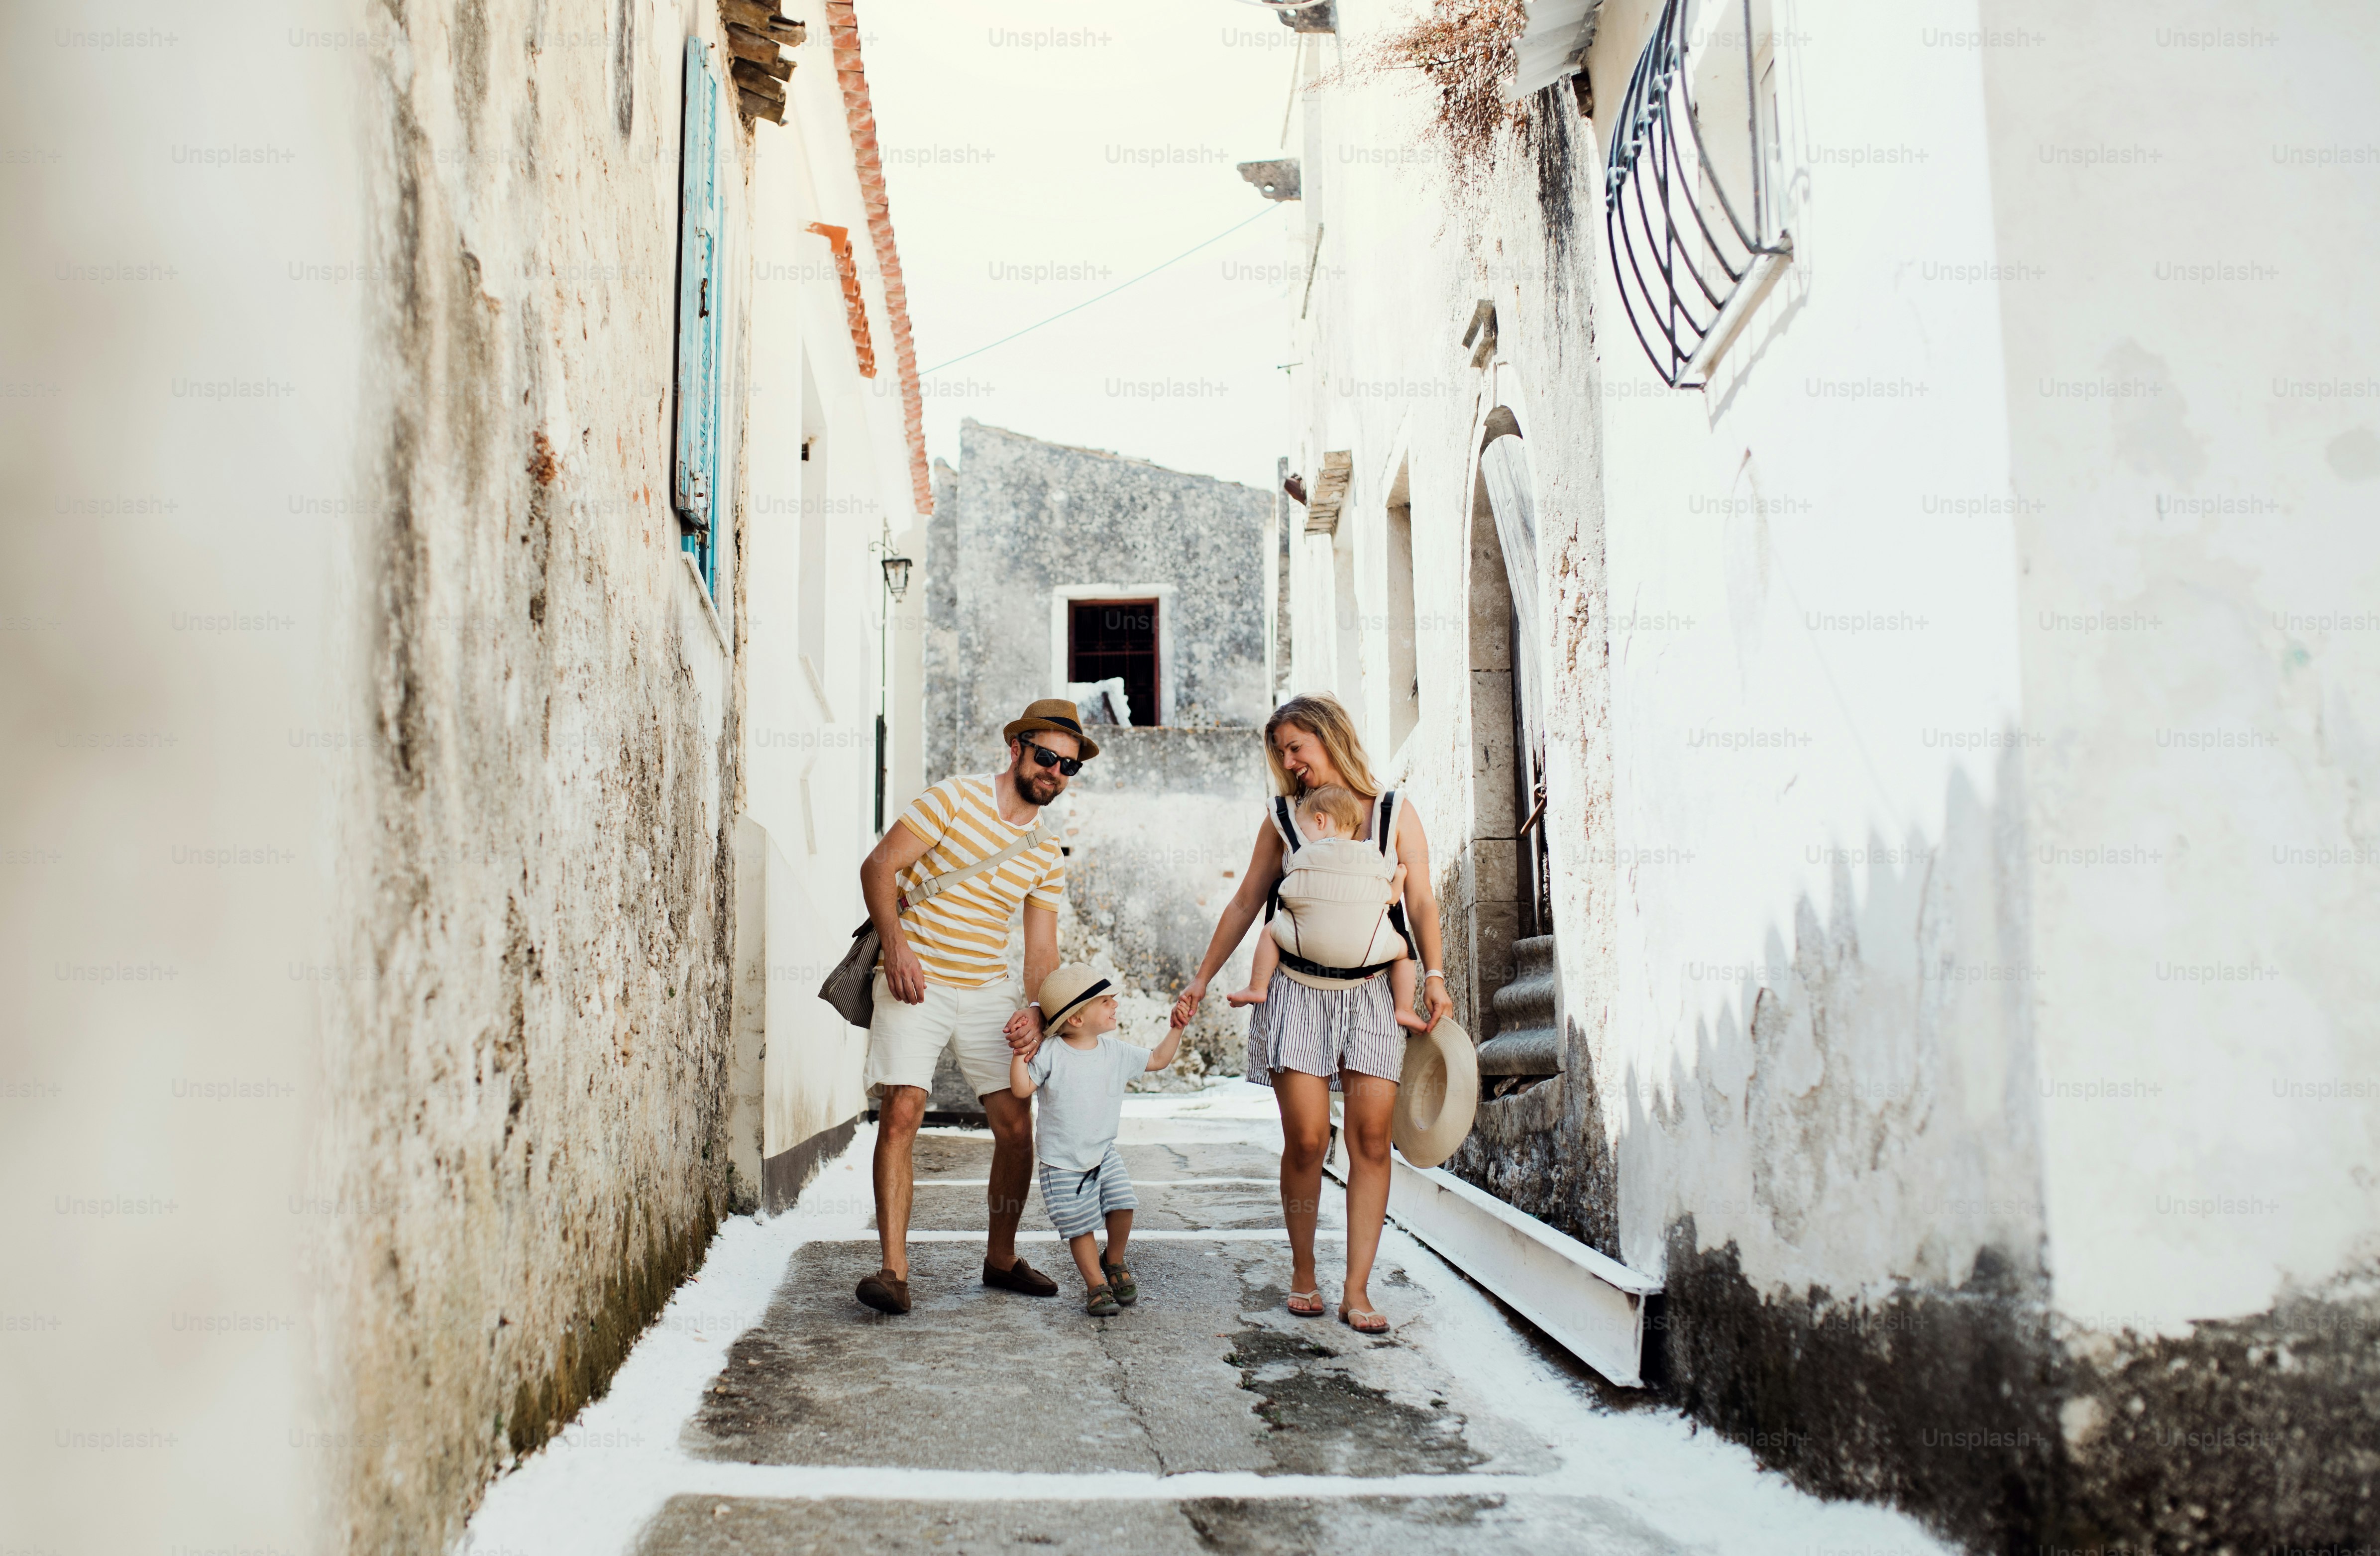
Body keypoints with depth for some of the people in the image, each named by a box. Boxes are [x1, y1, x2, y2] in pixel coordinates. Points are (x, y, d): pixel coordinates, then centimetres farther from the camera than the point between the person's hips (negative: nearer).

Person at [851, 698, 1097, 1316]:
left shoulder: (1048, 854, 10)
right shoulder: (955, 799, -6)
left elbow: (1041, 947, 8)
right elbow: (879, 865, -9)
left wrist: (1038, 1012, -10)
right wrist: (896, 943, -22)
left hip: (988, 991, 5)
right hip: (915, 981, -5)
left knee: (1017, 1124, 2)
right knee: (901, 1113, -17)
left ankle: (1001, 1258, 20)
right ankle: (893, 1270, -11)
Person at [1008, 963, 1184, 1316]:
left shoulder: (1116, 1052, 1)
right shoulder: (1051, 1055, -12)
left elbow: (1158, 1059, 12)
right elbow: (1022, 1088, -14)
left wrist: (1177, 1028, 6)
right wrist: (1020, 1054, -22)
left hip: (1104, 1154, 4)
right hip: (1062, 1163, -4)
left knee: (1123, 1205, -11)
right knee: (1080, 1226, -3)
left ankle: (1114, 1262, 16)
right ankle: (1096, 1285, 13)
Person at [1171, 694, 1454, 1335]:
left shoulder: (1395, 814, 8)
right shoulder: (1283, 820, 9)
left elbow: (1421, 903, 3)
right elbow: (1244, 905, 14)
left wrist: (1434, 976, -11)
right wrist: (1199, 981, 12)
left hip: (1371, 992, 0)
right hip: (1297, 991, 0)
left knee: (1371, 1137, -6)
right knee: (1306, 1138, -7)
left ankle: (1357, 1288, 1)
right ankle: (1303, 1272, 12)